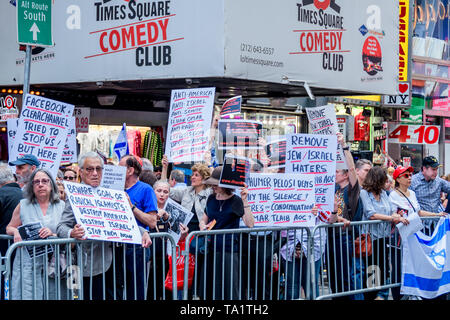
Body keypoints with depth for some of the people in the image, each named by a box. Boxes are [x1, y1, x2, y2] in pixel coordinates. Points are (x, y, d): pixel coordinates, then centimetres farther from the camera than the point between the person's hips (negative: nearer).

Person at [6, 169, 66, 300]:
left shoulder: (61, 206, 7)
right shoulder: (23, 205, 8)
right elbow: (9, 228, 14)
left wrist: (53, 234, -15)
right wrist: (16, 231, -8)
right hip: (27, 263, 0)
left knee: (53, 296, -3)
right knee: (27, 295, -7)